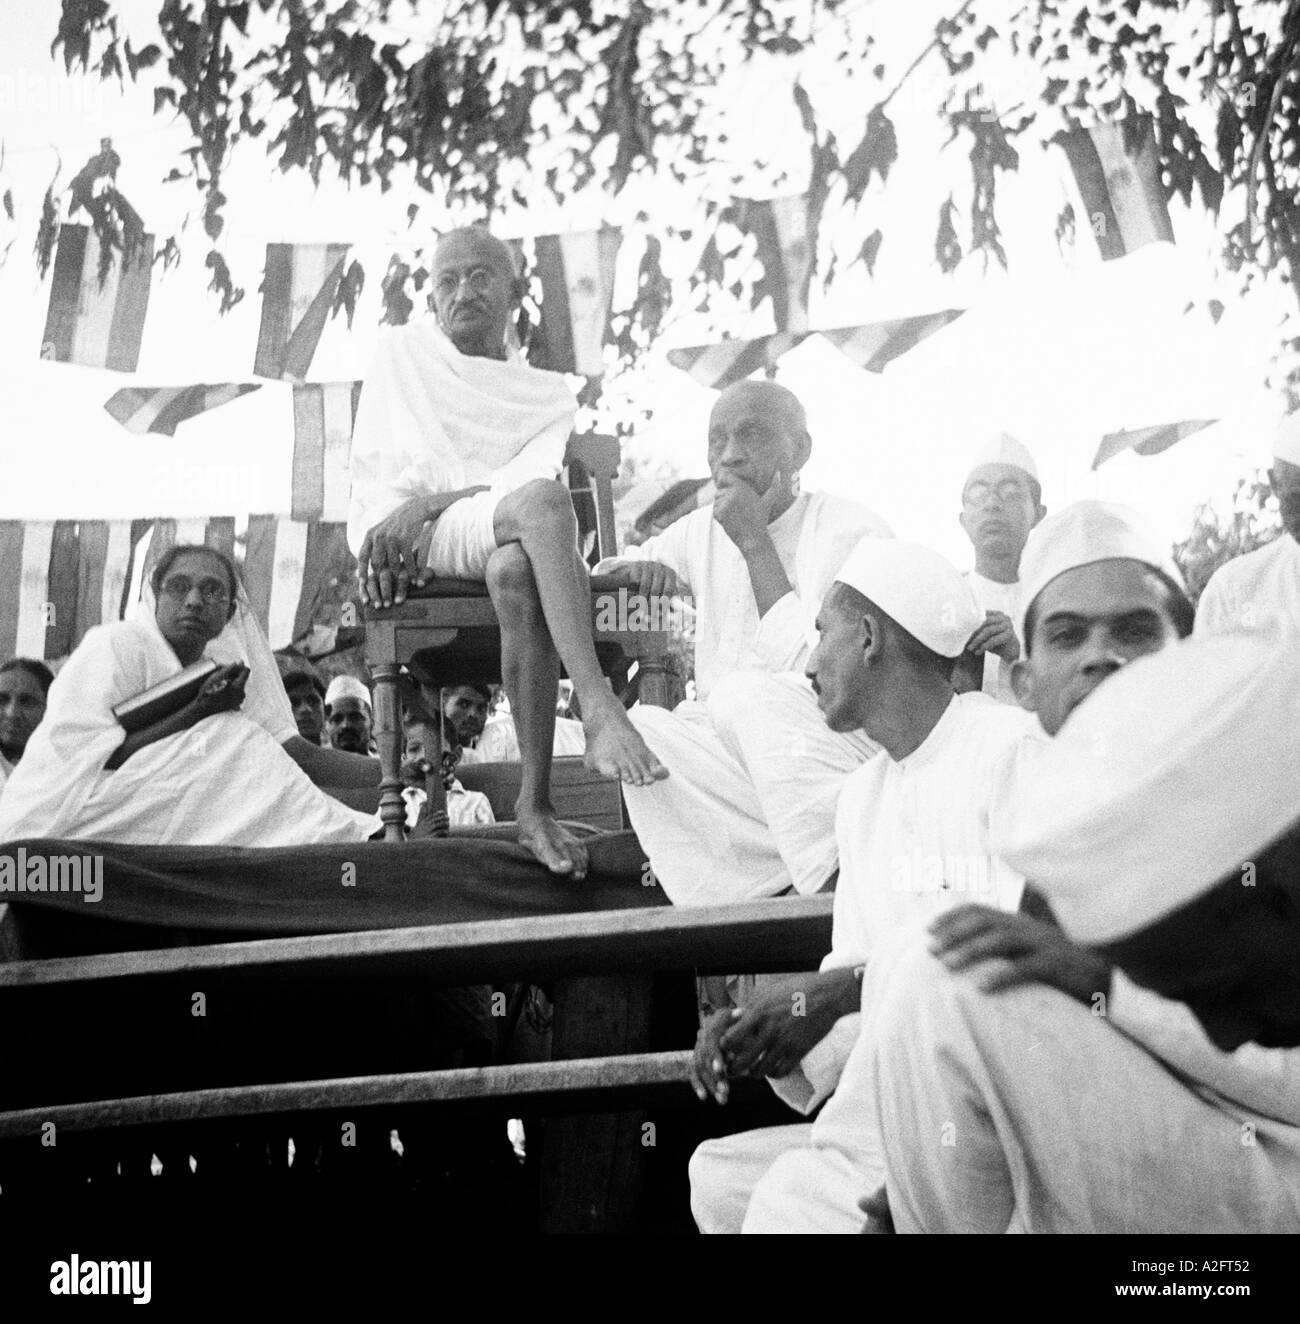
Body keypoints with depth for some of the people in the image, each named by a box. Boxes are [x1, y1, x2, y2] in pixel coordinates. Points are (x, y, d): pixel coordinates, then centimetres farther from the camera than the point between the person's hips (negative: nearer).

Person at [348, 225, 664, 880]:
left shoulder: (550, 396, 24)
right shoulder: (402, 352, 26)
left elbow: (529, 473, 3)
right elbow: (372, 465, 16)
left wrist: (428, 502, -13)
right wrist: (381, 534, -6)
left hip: (507, 542, 2)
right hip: (408, 541, -2)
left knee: (516, 569, -41)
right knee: (540, 502, -36)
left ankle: (534, 802, -43)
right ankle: (599, 708, -52)